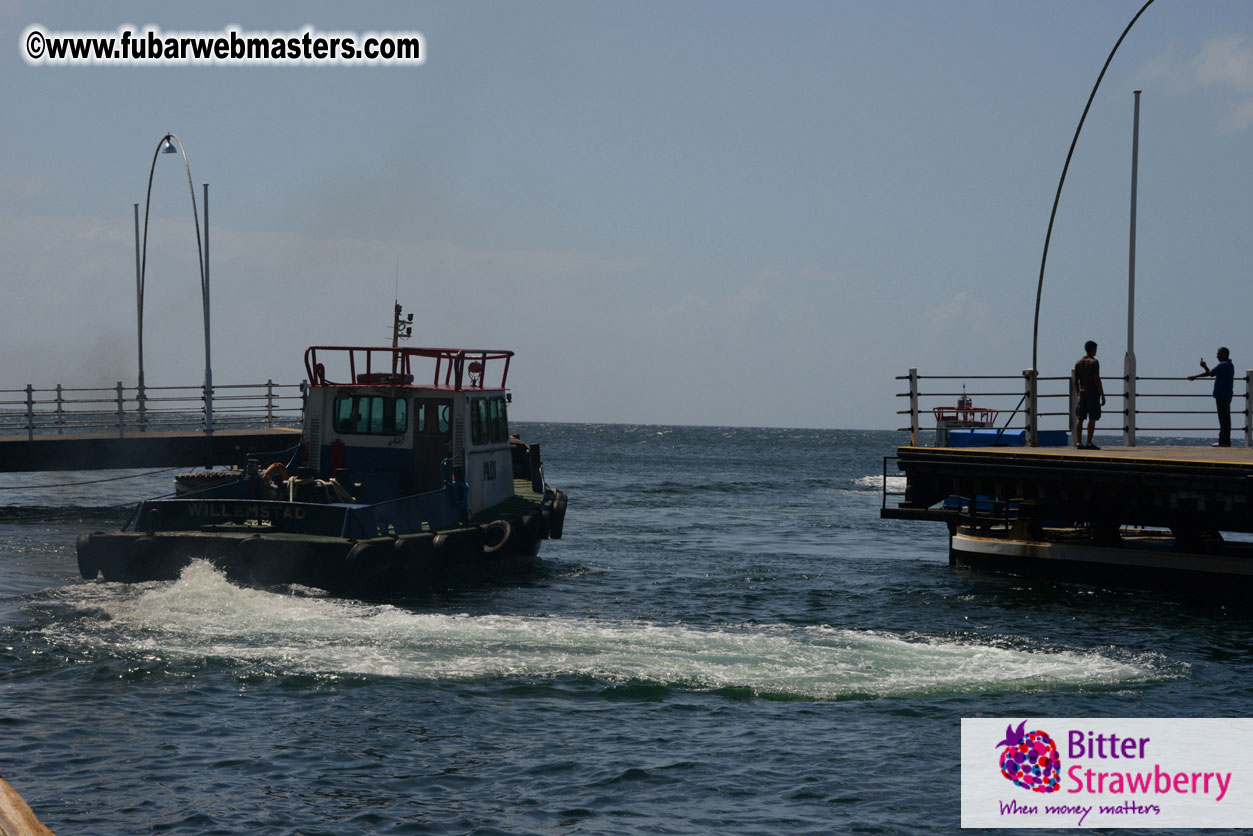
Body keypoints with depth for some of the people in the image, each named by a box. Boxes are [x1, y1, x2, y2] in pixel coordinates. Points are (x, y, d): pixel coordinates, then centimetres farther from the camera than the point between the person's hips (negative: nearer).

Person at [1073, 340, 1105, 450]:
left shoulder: (1079, 362, 11)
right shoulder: (1094, 362, -8)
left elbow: (1075, 381, 11)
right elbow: (1097, 380, -13)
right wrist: (1102, 396, -10)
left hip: (1082, 393, 6)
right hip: (1093, 393, -6)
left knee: (1079, 418, 4)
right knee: (1092, 418, -5)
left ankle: (1078, 442, 1)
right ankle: (1089, 443, -10)